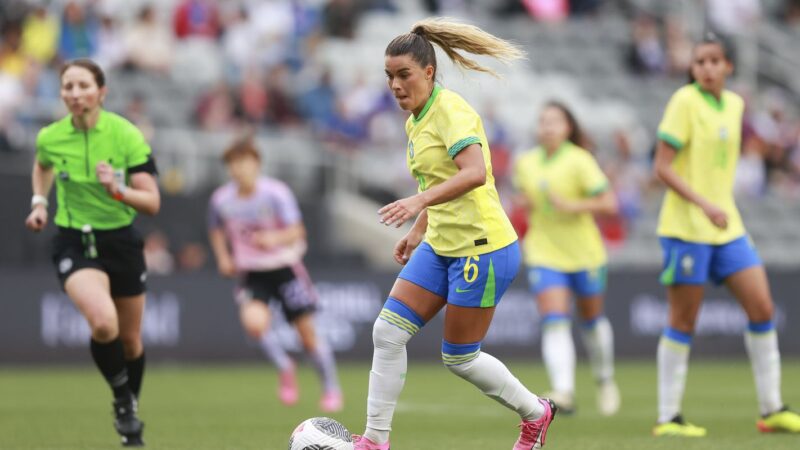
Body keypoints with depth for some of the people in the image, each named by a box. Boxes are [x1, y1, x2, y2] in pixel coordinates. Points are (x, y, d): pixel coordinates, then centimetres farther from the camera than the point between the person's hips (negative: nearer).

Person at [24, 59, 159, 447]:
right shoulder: (50, 138, -9)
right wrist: (39, 201, 5)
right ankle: (122, 400, -3)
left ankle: (130, 412, 41)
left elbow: (152, 203, -16)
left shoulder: (126, 135, -15)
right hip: (75, 243, -1)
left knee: (130, 340, 14)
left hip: (121, 241, 1)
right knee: (103, 323, -28)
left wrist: (119, 191, -33)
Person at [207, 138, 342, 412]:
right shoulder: (222, 199, -5)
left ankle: (331, 389, 21)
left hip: (284, 266, -2)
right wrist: (223, 258, 0)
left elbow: (296, 231, -15)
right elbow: (216, 231, 15)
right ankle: (284, 368, -2)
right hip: (251, 272, 2)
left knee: (307, 333, 1)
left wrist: (275, 238, -35)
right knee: (253, 321, -28)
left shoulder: (276, 193, -14)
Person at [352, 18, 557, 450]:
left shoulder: (451, 111, -17)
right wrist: (417, 232, 24)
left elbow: (474, 173, -32)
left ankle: (535, 414, 24)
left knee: (459, 358, 1)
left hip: (482, 248, -9)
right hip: (440, 247, 9)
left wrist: (419, 202, -41)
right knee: (388, 331, -3)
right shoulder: (415, 121, 10)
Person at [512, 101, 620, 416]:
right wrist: (524, 201, 2)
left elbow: (609, 204, -14)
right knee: (554, 322, -15)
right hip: (544, 255, 2)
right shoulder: (526, 163, 4)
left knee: (592, 320, 14)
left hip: (584, 254, -2)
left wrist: (572, 205, -25)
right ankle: (563, 392, -27)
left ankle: (605, 381, 37)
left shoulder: (579, 161, -11)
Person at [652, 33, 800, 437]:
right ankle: (668, 417, 6)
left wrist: (721, 207, 16)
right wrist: (705, 205, -23)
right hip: (686, 226, -7)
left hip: (727, 226, 7)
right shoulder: (685, 101, -10)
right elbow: (662, 167, -14)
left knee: (762, 307, 1)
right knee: (683, 322, -2)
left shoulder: (734, 104, 10)